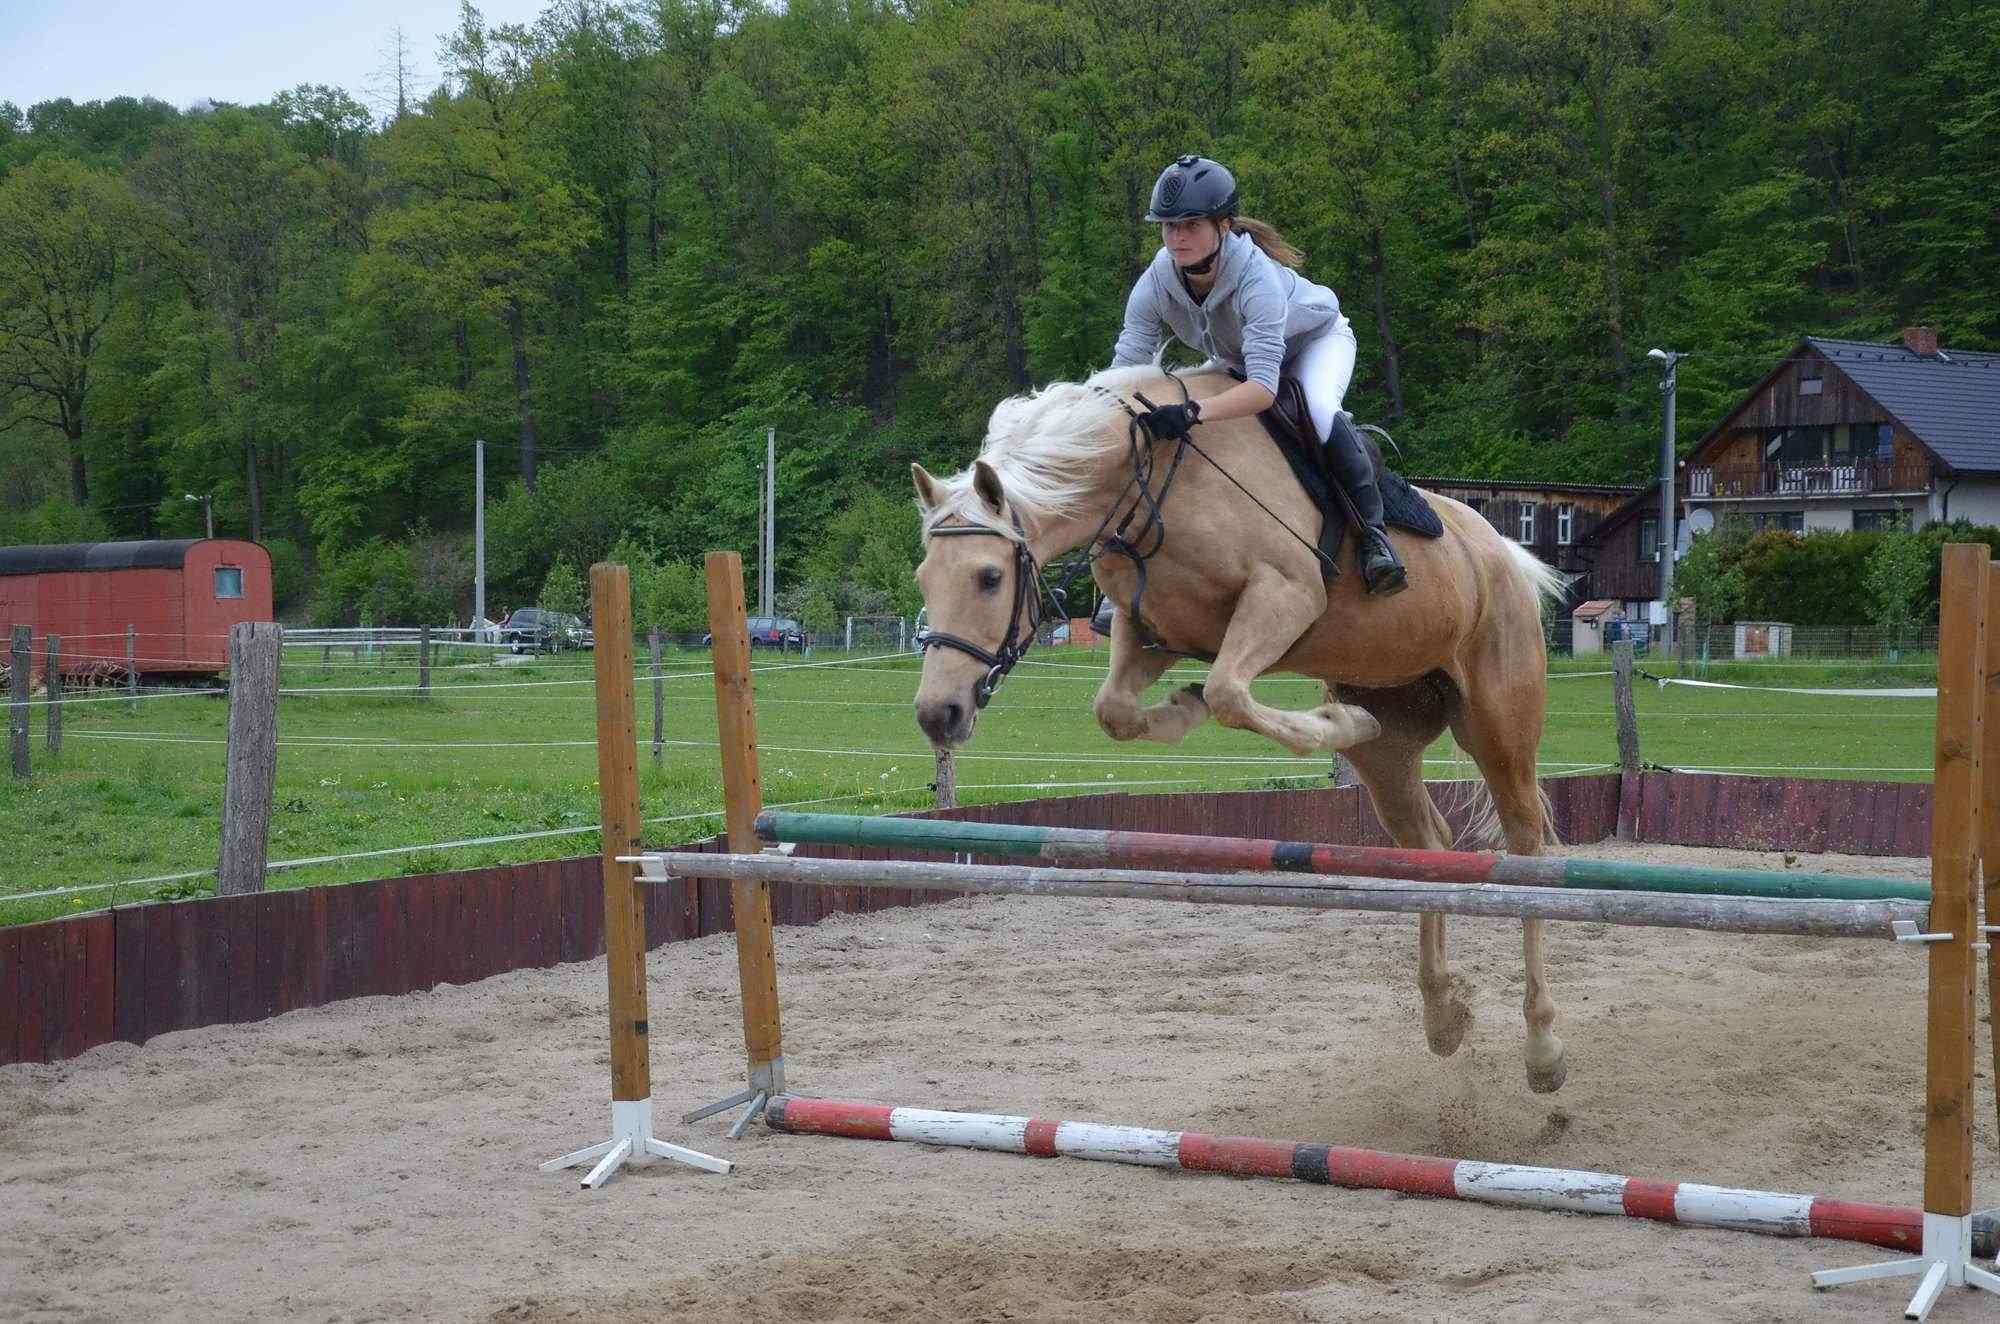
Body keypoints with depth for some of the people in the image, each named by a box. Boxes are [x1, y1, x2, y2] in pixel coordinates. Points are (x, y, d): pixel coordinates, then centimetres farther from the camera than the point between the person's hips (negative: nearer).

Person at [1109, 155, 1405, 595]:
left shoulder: (1256, 276, -44)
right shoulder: (1156, 282, -29)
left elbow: (1263, 386, -54)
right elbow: (1125, 368, -30)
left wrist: (1192, 412, -71)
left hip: (1316, 339, -6)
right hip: (1234, 359, 6)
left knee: (1321, 410, -36)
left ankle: (1373, 531, -24)